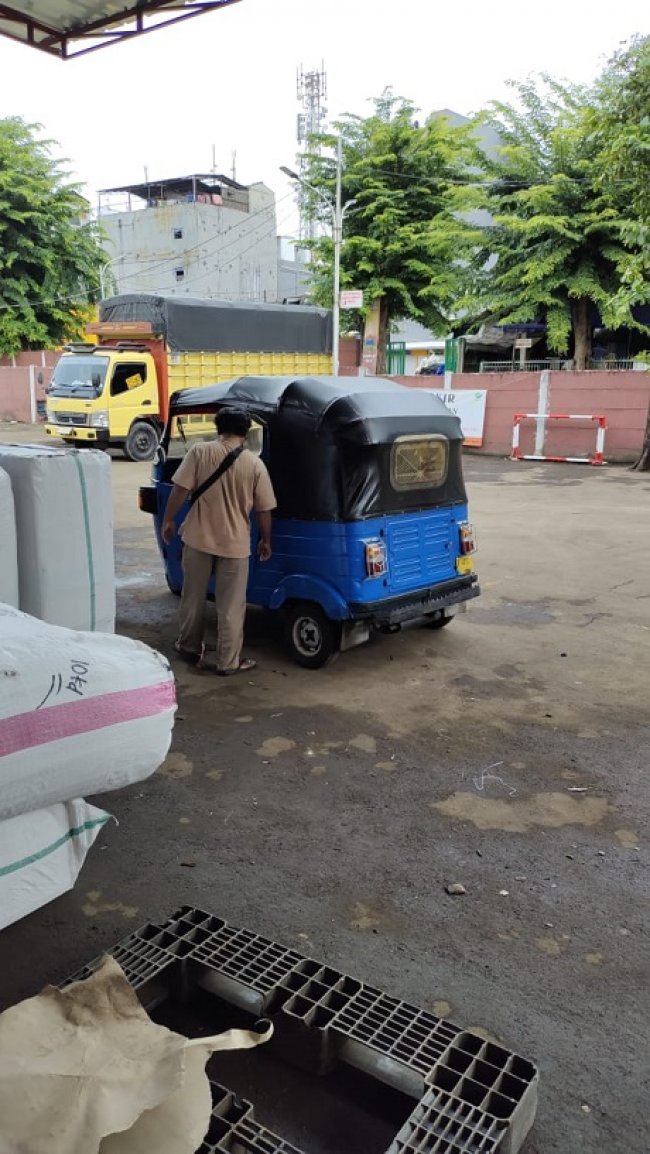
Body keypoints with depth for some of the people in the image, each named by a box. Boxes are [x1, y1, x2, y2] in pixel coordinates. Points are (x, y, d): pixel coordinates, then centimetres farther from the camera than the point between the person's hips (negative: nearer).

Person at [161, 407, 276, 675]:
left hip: (198, 538, 1)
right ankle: (228, 662, 14)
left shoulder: (200, 451, -6)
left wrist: (168, 521, 7)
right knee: (231, 606, 8)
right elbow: (263, 511, -1)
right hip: (235, 543, -1)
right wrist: (265, 541, 13)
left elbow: (180, 490, -7)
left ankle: (190, 648, 33)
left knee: (193, 597, 19)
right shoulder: (255, 464, -6)